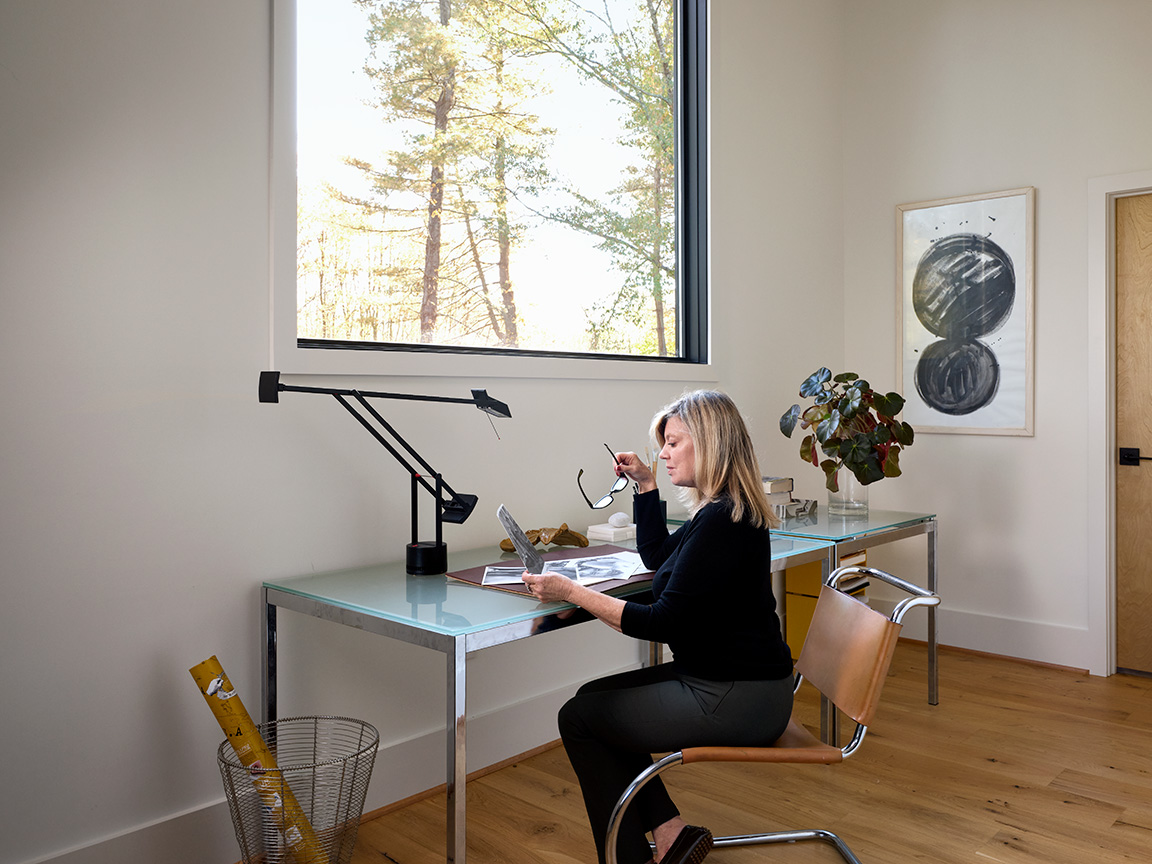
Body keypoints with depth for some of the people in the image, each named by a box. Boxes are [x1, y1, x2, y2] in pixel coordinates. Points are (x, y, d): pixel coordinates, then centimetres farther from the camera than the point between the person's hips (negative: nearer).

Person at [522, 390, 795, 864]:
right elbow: (658, 556, 24)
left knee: (578, 718, -2)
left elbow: (664, 624, -24)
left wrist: (570, 591, -22)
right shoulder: (727, 510, 9)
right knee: (595, 699, 15)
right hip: (733, 680, 11)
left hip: (733, 700, -10)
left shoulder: (720, 521, -23)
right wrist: (646, 484, 17)